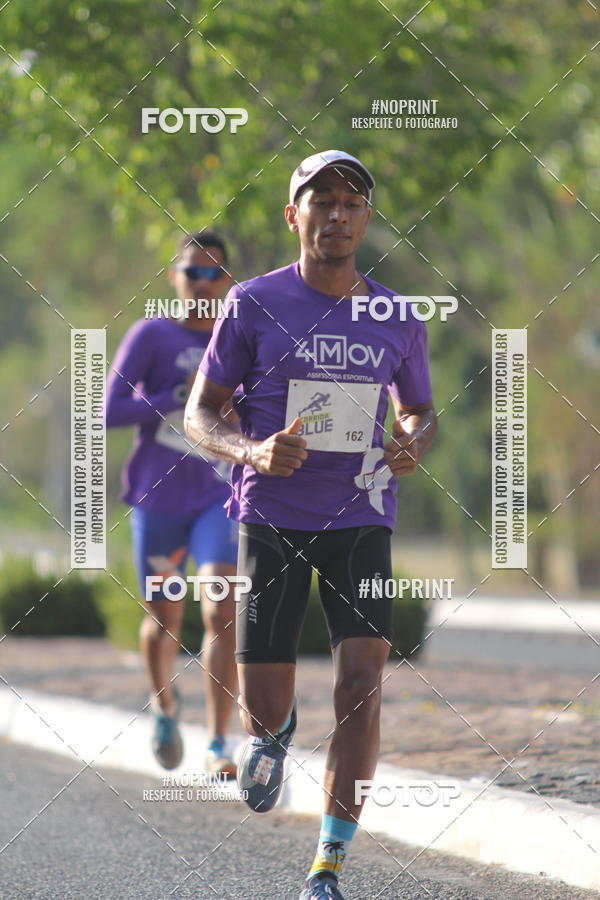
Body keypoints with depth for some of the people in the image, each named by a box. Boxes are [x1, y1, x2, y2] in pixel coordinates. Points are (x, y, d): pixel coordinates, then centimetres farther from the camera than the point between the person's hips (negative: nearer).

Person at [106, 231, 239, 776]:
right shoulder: (150, 336, -6)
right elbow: (109, 413, -13)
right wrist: (183, 398, -18)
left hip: (218, 501, 1)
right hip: (158, 501, -1)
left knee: (222, 612, -19)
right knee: (163, 623, 11)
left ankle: (219, 745, -16)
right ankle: (165, 702, 42)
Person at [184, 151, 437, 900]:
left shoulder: (398, 321, 3)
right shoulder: (254, 305, -5)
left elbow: (419, 410, 18)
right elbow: (199, 414, -1)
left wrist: (413, 445, -6)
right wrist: (252, 452, -21)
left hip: (361, 522, 1)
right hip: (271, 521, -1)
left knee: (361, 684, -15)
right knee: (264, 708, -2)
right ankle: (273, 731, 39)